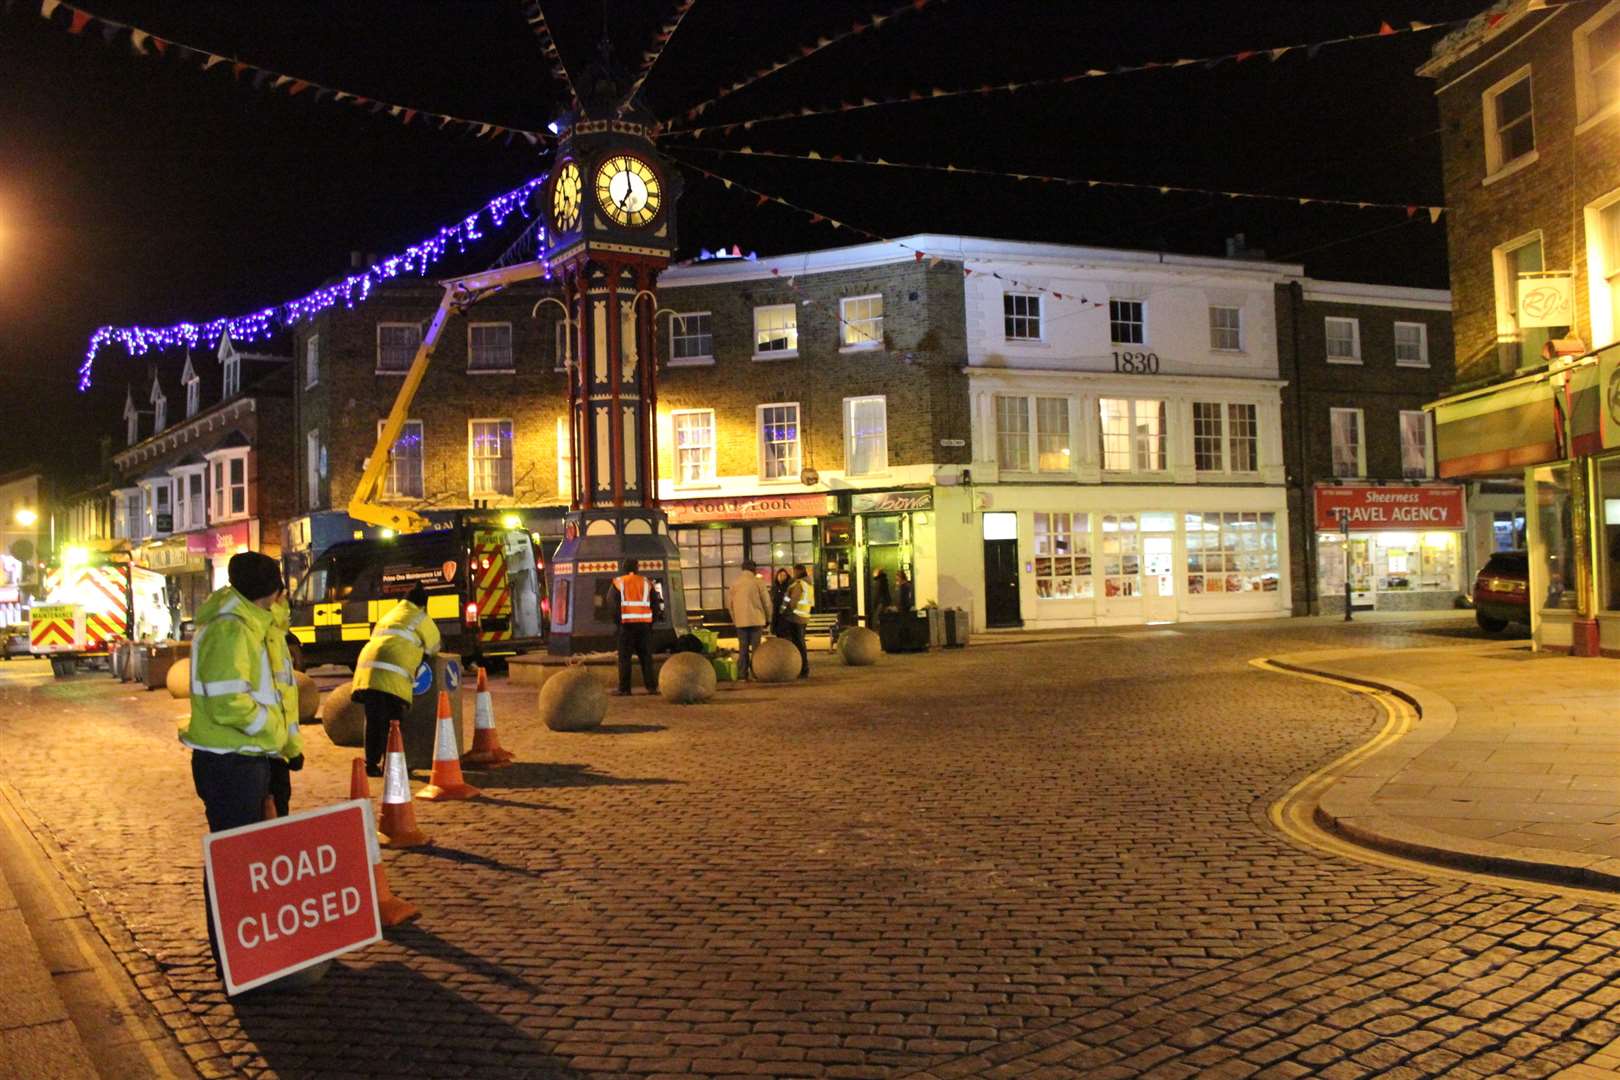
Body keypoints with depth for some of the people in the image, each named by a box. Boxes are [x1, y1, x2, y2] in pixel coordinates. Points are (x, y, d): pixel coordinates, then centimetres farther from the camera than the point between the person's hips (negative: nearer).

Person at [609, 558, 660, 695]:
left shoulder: (618, 583, 2)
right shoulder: (646, 583, 10)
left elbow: (611, 605, -6)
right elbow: (655, 605, 8)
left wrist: (618, 620, 1)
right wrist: (651, 622, 13)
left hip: (627, 624, -2)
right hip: (644, 624, 2)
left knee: (625, 657, 2)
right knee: (646, 657, 8)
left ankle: (624, 688, -1)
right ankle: (651, 686, 3)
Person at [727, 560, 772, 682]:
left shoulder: (734, 583, 5)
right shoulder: (758, 582, -4)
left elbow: (729, 602, 9)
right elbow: (766, 601, -3)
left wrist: (734, 618, 18)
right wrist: (768, 618, 8)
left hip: (740, 621, 3)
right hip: (756, 620, -3)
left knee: (743, 648, 7)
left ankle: (742, 675, 6)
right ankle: (755, 673, 0)